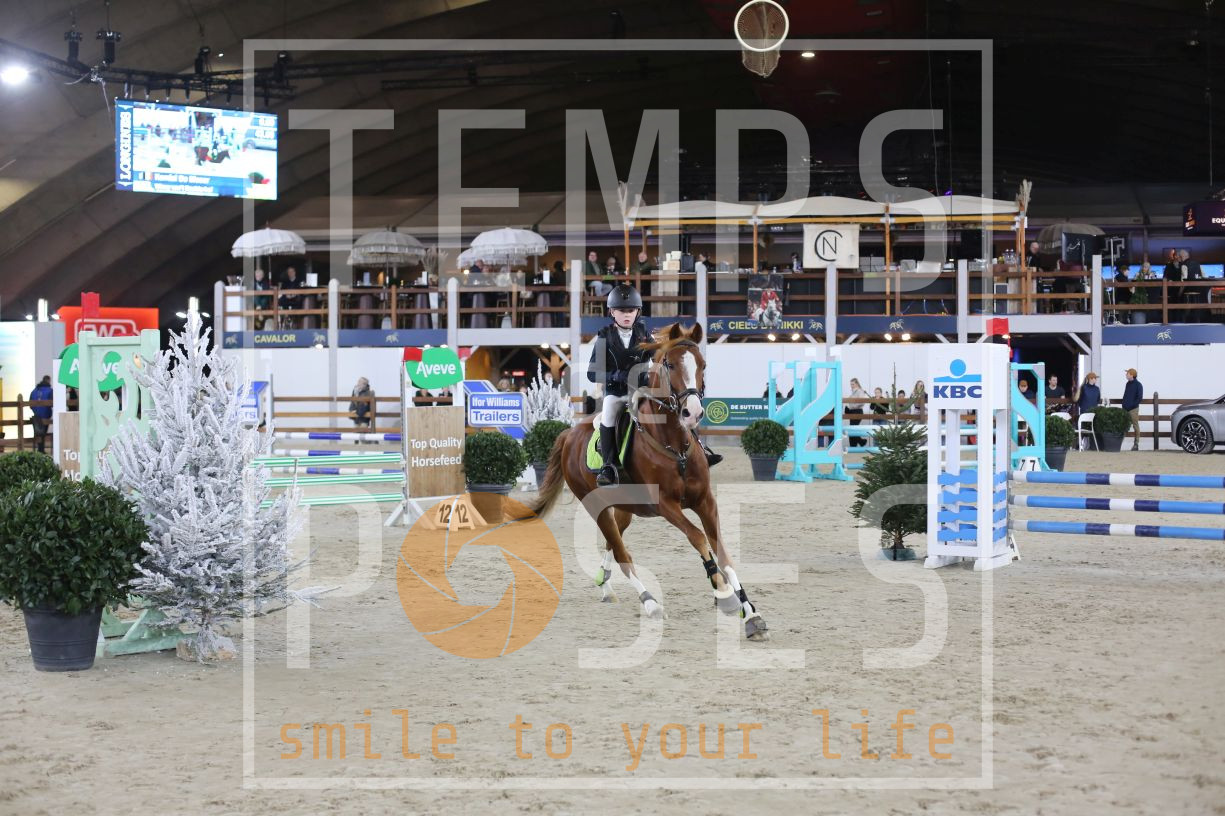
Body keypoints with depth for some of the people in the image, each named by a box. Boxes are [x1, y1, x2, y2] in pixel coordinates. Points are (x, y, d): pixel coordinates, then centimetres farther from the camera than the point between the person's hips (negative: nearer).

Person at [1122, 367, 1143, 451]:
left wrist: (1132, 405, -15)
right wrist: (1124, 405, 7)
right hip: (1126, 409, 7)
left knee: (1135, 425, -1)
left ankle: (1136, 444, 1)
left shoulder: (1138, 385, -7)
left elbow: (1139, 397, -11)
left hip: (1133, 409, -7)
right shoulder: (1128, 384, 14)